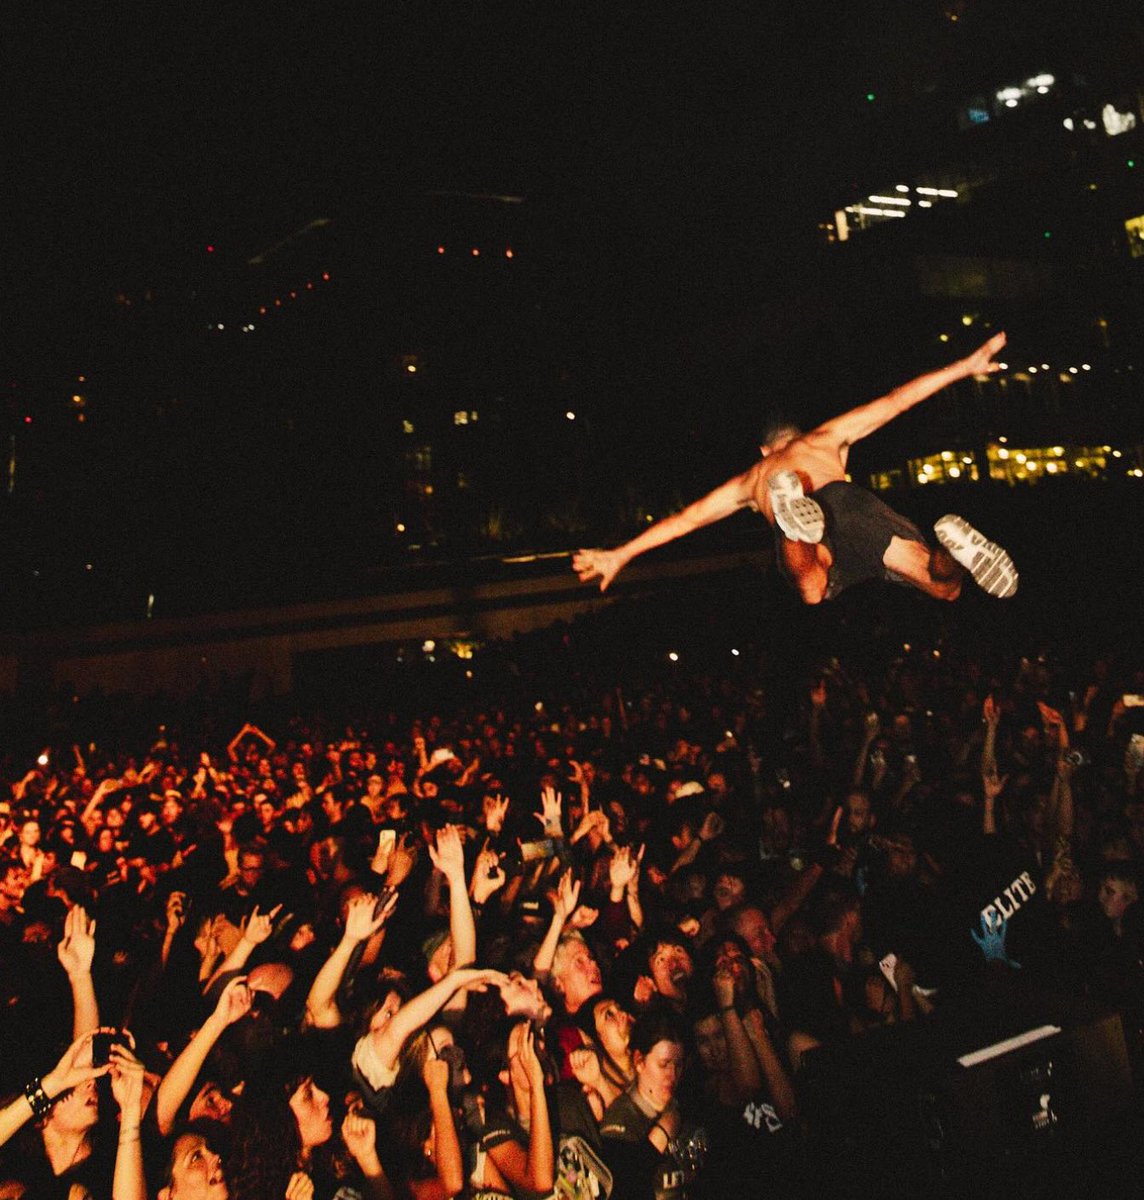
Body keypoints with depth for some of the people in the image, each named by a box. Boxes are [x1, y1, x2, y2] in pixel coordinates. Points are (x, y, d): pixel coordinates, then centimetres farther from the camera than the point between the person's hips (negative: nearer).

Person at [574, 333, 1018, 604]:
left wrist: (619, 555, 42)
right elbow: (895, 401, 37)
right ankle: (951, 544, -33)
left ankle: (796, 520, -58)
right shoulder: (824, 439, 41)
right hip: (845, 499, 0)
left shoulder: (752, 479, 41)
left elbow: (684, 519, 39)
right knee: (945, 587, 2)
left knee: (813, 590, -28)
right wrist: (963, 367, 44)